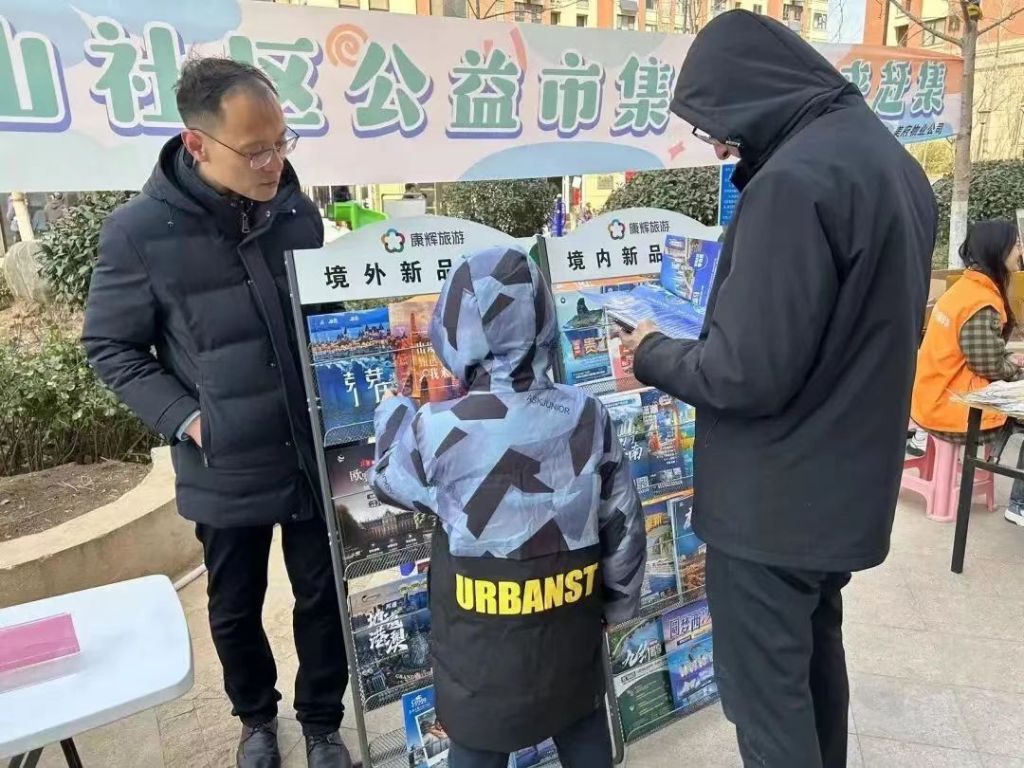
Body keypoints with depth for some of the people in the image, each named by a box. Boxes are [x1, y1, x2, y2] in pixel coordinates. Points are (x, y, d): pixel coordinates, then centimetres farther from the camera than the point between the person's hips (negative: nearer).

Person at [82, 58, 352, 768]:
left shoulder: (299, 213, -3)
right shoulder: (140, 231, -13)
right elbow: (111, 347, -3)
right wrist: (185, 418, -13)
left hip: (316, 456, 2)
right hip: (226, 469, -2)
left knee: (324, 599, 14)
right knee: (236, 610, 19)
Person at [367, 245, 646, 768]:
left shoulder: (436, 430, -21)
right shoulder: (587, 416, -12)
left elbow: (390, 482, 2)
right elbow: (623, 522, -3)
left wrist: (393, 415, 19)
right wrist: (619, 600, 14)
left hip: (480, 642, -3)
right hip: (571, 628, 3)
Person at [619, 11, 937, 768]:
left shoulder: (795, 178, -24)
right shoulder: (892, 159, 8)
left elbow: (747, 373, -26)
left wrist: (654, 352, -8)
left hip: (774, 502, -9)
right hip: (848, 482, 10)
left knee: (768, 698, 8)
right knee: (815, 655, 27)